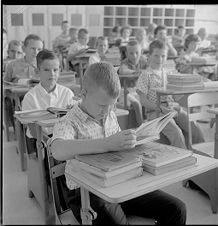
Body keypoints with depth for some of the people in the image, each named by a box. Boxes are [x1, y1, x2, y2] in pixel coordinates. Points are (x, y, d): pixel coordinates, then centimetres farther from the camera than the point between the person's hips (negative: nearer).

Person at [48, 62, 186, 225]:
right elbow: (58, 151, -36)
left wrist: (134, 139, 2)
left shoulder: (110, 116, 12)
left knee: (177, 209, -7)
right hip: (89, 193, -6)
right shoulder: (68, 123, -12)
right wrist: (108, 144, -43)